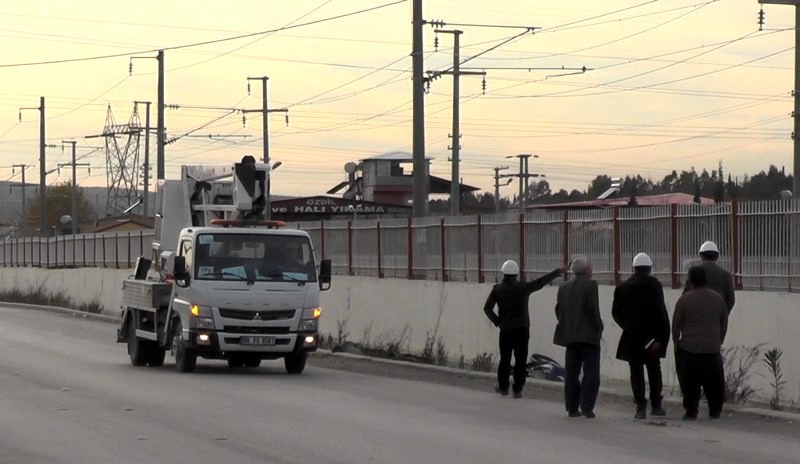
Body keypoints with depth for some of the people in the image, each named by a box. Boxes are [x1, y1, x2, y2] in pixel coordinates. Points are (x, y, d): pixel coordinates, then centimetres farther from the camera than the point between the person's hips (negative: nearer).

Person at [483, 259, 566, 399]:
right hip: (522, 328, -1)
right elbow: (541, 282, 0)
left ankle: (503, 387, 22)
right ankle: (517, 390, -1)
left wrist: (497, 322, 6)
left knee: (505, 359, 13)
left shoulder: (497, 289, -2)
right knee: (520, 360, 2)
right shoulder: (523, 288, -6)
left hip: (506, 329, 1)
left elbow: (487, 308, -5)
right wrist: (558, 272, 8)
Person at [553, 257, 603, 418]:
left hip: (570, 335, 6)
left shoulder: (564, 287, 10)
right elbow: (592, 309, -15)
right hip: (588, 334, -6)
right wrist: (598, 327, -4)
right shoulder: (590, 285, -8)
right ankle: (587, 408, -9)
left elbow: (558, 310, 10)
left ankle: (572, 408, 9)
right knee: (591, 373, -2)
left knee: (572, 373, 9)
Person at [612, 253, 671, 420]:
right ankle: (656, 405, 14)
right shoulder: (654, 285, -6)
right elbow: (661, 312, -11)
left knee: (636, 371, 4)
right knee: (654, 370, 13)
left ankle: (641, 407, -4)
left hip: (631, 336, 1)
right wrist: (663, 337, -8)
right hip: (652, 335, -1)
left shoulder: (622, 287, 3)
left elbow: (616, 312, 6)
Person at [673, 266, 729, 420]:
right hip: (712, 349, 3)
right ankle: (715, 411, 15)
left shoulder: (684, 299, -8)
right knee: (713, 382, 14)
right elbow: (724, 325, 10)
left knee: (690, 383, 5)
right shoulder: (718, 299, 3)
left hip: (688, 349, -3)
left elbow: (675, 325, -3)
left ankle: (691, 411, 3)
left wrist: (677, 343, 10)